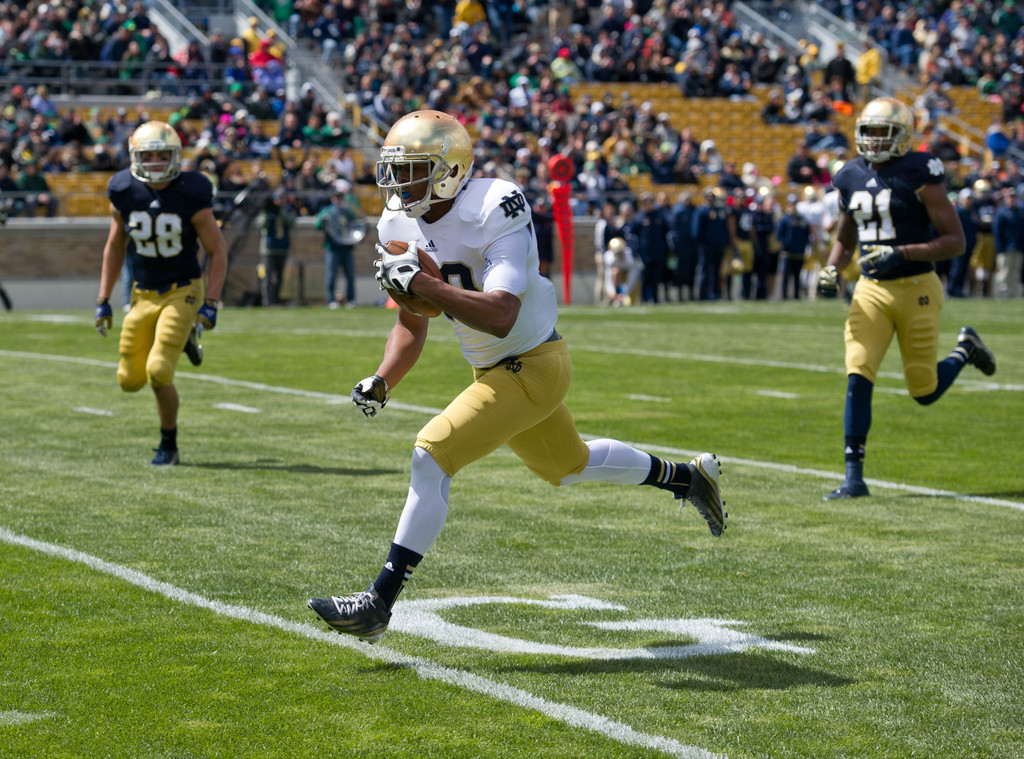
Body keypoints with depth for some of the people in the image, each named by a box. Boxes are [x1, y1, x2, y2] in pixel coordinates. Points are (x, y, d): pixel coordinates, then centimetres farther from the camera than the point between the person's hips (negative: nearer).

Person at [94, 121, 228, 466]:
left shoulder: (191, 197, -15)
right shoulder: (124, 194, -4)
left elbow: (218, 251, -7)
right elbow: (114, 248, 10)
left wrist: (211, 303, -16)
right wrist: (103, 301, 8)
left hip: (182, 292, -4)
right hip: (144, 295, 5)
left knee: (158, 372, -20)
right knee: (130, 380, 5)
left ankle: (169, 446, 4)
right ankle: (182, 339, 35)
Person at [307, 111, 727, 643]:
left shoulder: (496, 212, -26)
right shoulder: (401, 227, -1)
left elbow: (500, 316, -37)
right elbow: (411, 326, 8)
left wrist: (421, 283, -40)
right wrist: (381, 382, -8)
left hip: (530, 367, -9)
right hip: (493, 371, 9)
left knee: (431, 458, -19)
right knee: (568, 466, 26)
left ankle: (379, 603, -15)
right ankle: (687, 478, 48)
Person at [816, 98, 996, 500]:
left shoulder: (919, 175, -11)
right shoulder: (851, 178, 7)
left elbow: (955, 240, -12)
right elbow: (844, 239, 22)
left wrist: (902, 253, -23)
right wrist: (831, 270, 2)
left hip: (916, 289, -4)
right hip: (871, 290, 4)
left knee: (924, 392, 6)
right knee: (858, 378, -11)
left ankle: (965, 349, 38)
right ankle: (854, 478, -6)